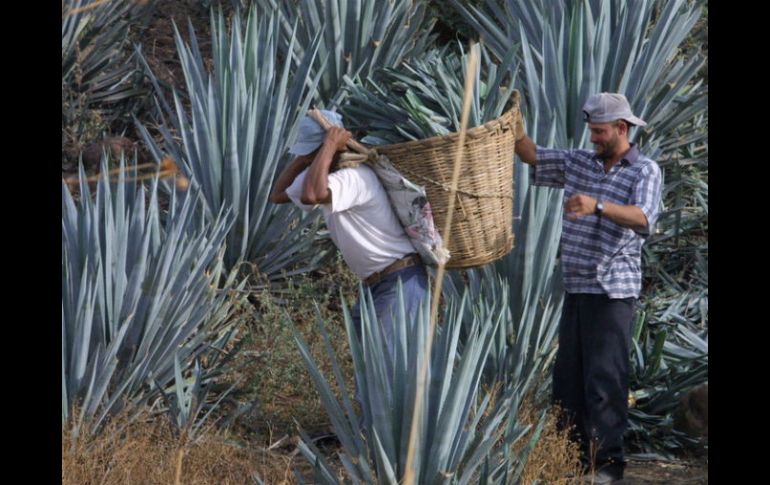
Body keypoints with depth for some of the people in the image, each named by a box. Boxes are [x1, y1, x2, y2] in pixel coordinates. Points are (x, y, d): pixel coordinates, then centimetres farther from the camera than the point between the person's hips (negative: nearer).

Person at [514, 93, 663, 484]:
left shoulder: (645, 171, -7)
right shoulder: (579, 163, 11)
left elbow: (643, 218, -24)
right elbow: (532, 156, 16)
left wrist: (597, 205, -41)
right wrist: (515, 130, -5)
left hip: (612, 290, -7)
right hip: (575, 287, 7)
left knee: (605, 378, -7)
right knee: (567, 375, 11)